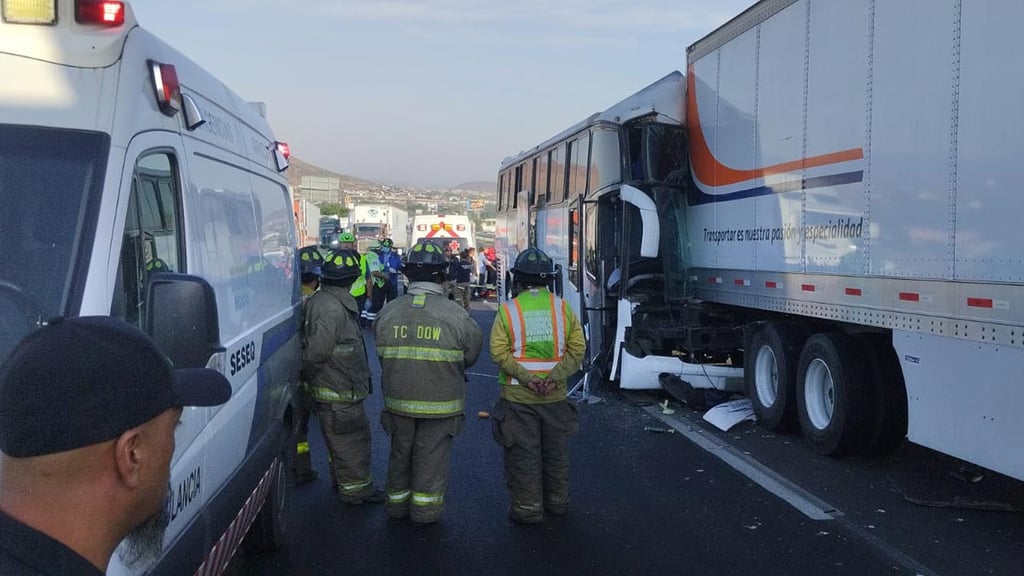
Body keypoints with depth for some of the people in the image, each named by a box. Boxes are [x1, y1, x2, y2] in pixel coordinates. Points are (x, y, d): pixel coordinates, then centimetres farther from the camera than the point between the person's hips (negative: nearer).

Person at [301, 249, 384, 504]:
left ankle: (342, 480, 37)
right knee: (352, 439, 3)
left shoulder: (320, 300, 8)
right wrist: (306, 376, -9)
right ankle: (356, 488, 14)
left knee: (341, 439, 23)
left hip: (335, 388, 10)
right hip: (338, 391, -10)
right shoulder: (332, 309, -26)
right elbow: (316, 352, -25)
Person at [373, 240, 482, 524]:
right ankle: (425, 508, 20)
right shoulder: (455, 314, -14)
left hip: (398, 400, 3)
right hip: (441, 402, -3)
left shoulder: (388, 312, -5)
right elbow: (472, 353, -3)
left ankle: (397, 501, 33)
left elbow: (382, 354, 4)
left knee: (400, 452, 19)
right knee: (431, 456, 10)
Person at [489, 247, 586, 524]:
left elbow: (499, 352, -14)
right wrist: (555, 377, -11)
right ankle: (556, 501, 31)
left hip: (518, 396, -3)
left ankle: (528, 508, 13)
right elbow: (577, 348, -4)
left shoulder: (508, 310, -7)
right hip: (555, 396, 3)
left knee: (523, 454, 7)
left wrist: (525, 378, -15)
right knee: (555, 452, 18)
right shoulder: (562, 307, 1)